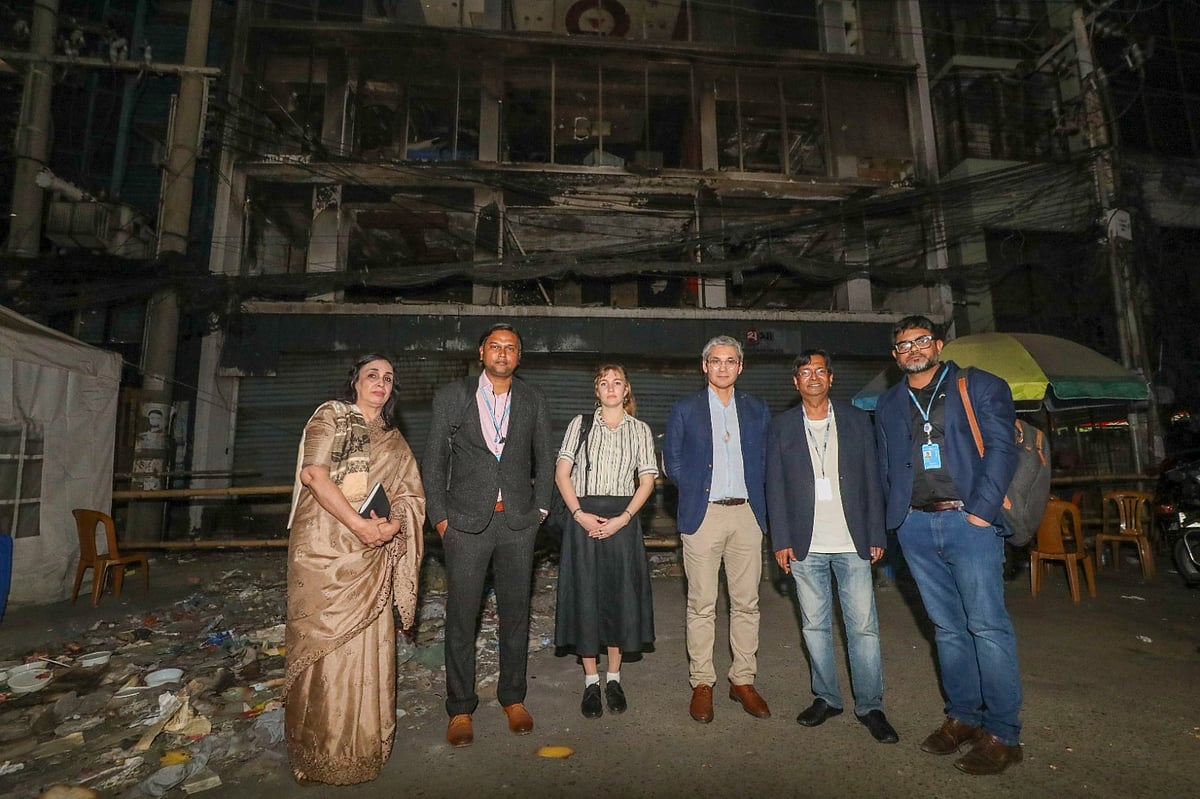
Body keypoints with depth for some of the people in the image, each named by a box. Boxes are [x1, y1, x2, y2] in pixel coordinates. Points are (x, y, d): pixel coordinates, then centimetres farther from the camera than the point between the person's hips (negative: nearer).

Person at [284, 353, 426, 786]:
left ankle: (362, 745, 23)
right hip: (323, 547, -4)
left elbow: (411, 496, 11)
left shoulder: (395, 441, 16)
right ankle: (319, 749, 18)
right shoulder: (330, 416, 4)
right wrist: (358, 523, -17)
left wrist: (392, 525, -11)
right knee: (324, 642, 2)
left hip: (372, 556, 4)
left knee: (368, 645, 7)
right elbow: (312, 473, -10)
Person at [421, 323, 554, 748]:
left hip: (518, 522, 2)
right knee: (461, 616, 5)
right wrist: (440, 516, -2)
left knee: (515, 612, 12)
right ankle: (460, 708, 23)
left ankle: (513, 697, 30)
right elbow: (434, 461, 3)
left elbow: (545, 458, 12)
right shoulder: (451, 395, 1)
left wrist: (539, 507, 5)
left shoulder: (533, 399, 6)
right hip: (466, 521, -1)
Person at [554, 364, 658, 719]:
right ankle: (591, 682, 17)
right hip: (584, 519, 0)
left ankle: (613, 679, 22)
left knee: (620, 596, 5)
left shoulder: (640, 430, 8)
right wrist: (580, 514, -11)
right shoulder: (580, 424, 7)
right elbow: (561, 473, 1)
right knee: (585, 596, 2)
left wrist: (623, 518, -10)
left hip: (622, 520, 1)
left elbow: (647, 481, 3)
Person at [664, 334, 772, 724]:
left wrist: (753, 492, 4)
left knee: (746, 603, 8)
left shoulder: (757, 410, 12)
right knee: (702, 604, 3)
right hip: (702, 515, -2)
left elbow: (764, 460, 15)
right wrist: (699, 487, -1)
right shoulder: (684, 410, 5)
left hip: (747, 514, 3)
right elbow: (672, 461, 5)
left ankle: (743, 680, 23)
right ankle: (702, 683, 16)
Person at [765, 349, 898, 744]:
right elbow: (775, 487, 3)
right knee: (815, 625, 10)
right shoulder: (781, 427, 4)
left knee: (863, 626, 3)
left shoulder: (856, 420, 6)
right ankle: (826, 698, 26)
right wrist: (781, 541, -2)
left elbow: (872, 480, 6)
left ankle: (870, 707, 18)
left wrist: (876, 535, 1)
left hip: (852, 543, 0)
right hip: (805, 546, 0)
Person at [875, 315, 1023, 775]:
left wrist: (981, 510, -14)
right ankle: (963, 717, 23)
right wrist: (894, 517, 6)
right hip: (915, 526, 4)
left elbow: (1001, 447, -5)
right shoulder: (889, 404, 16)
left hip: (968, 519, -4)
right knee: (947, 627, 12)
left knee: (987, 625, -2)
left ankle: (1003, 733, 10)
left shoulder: (980, 387, 4)